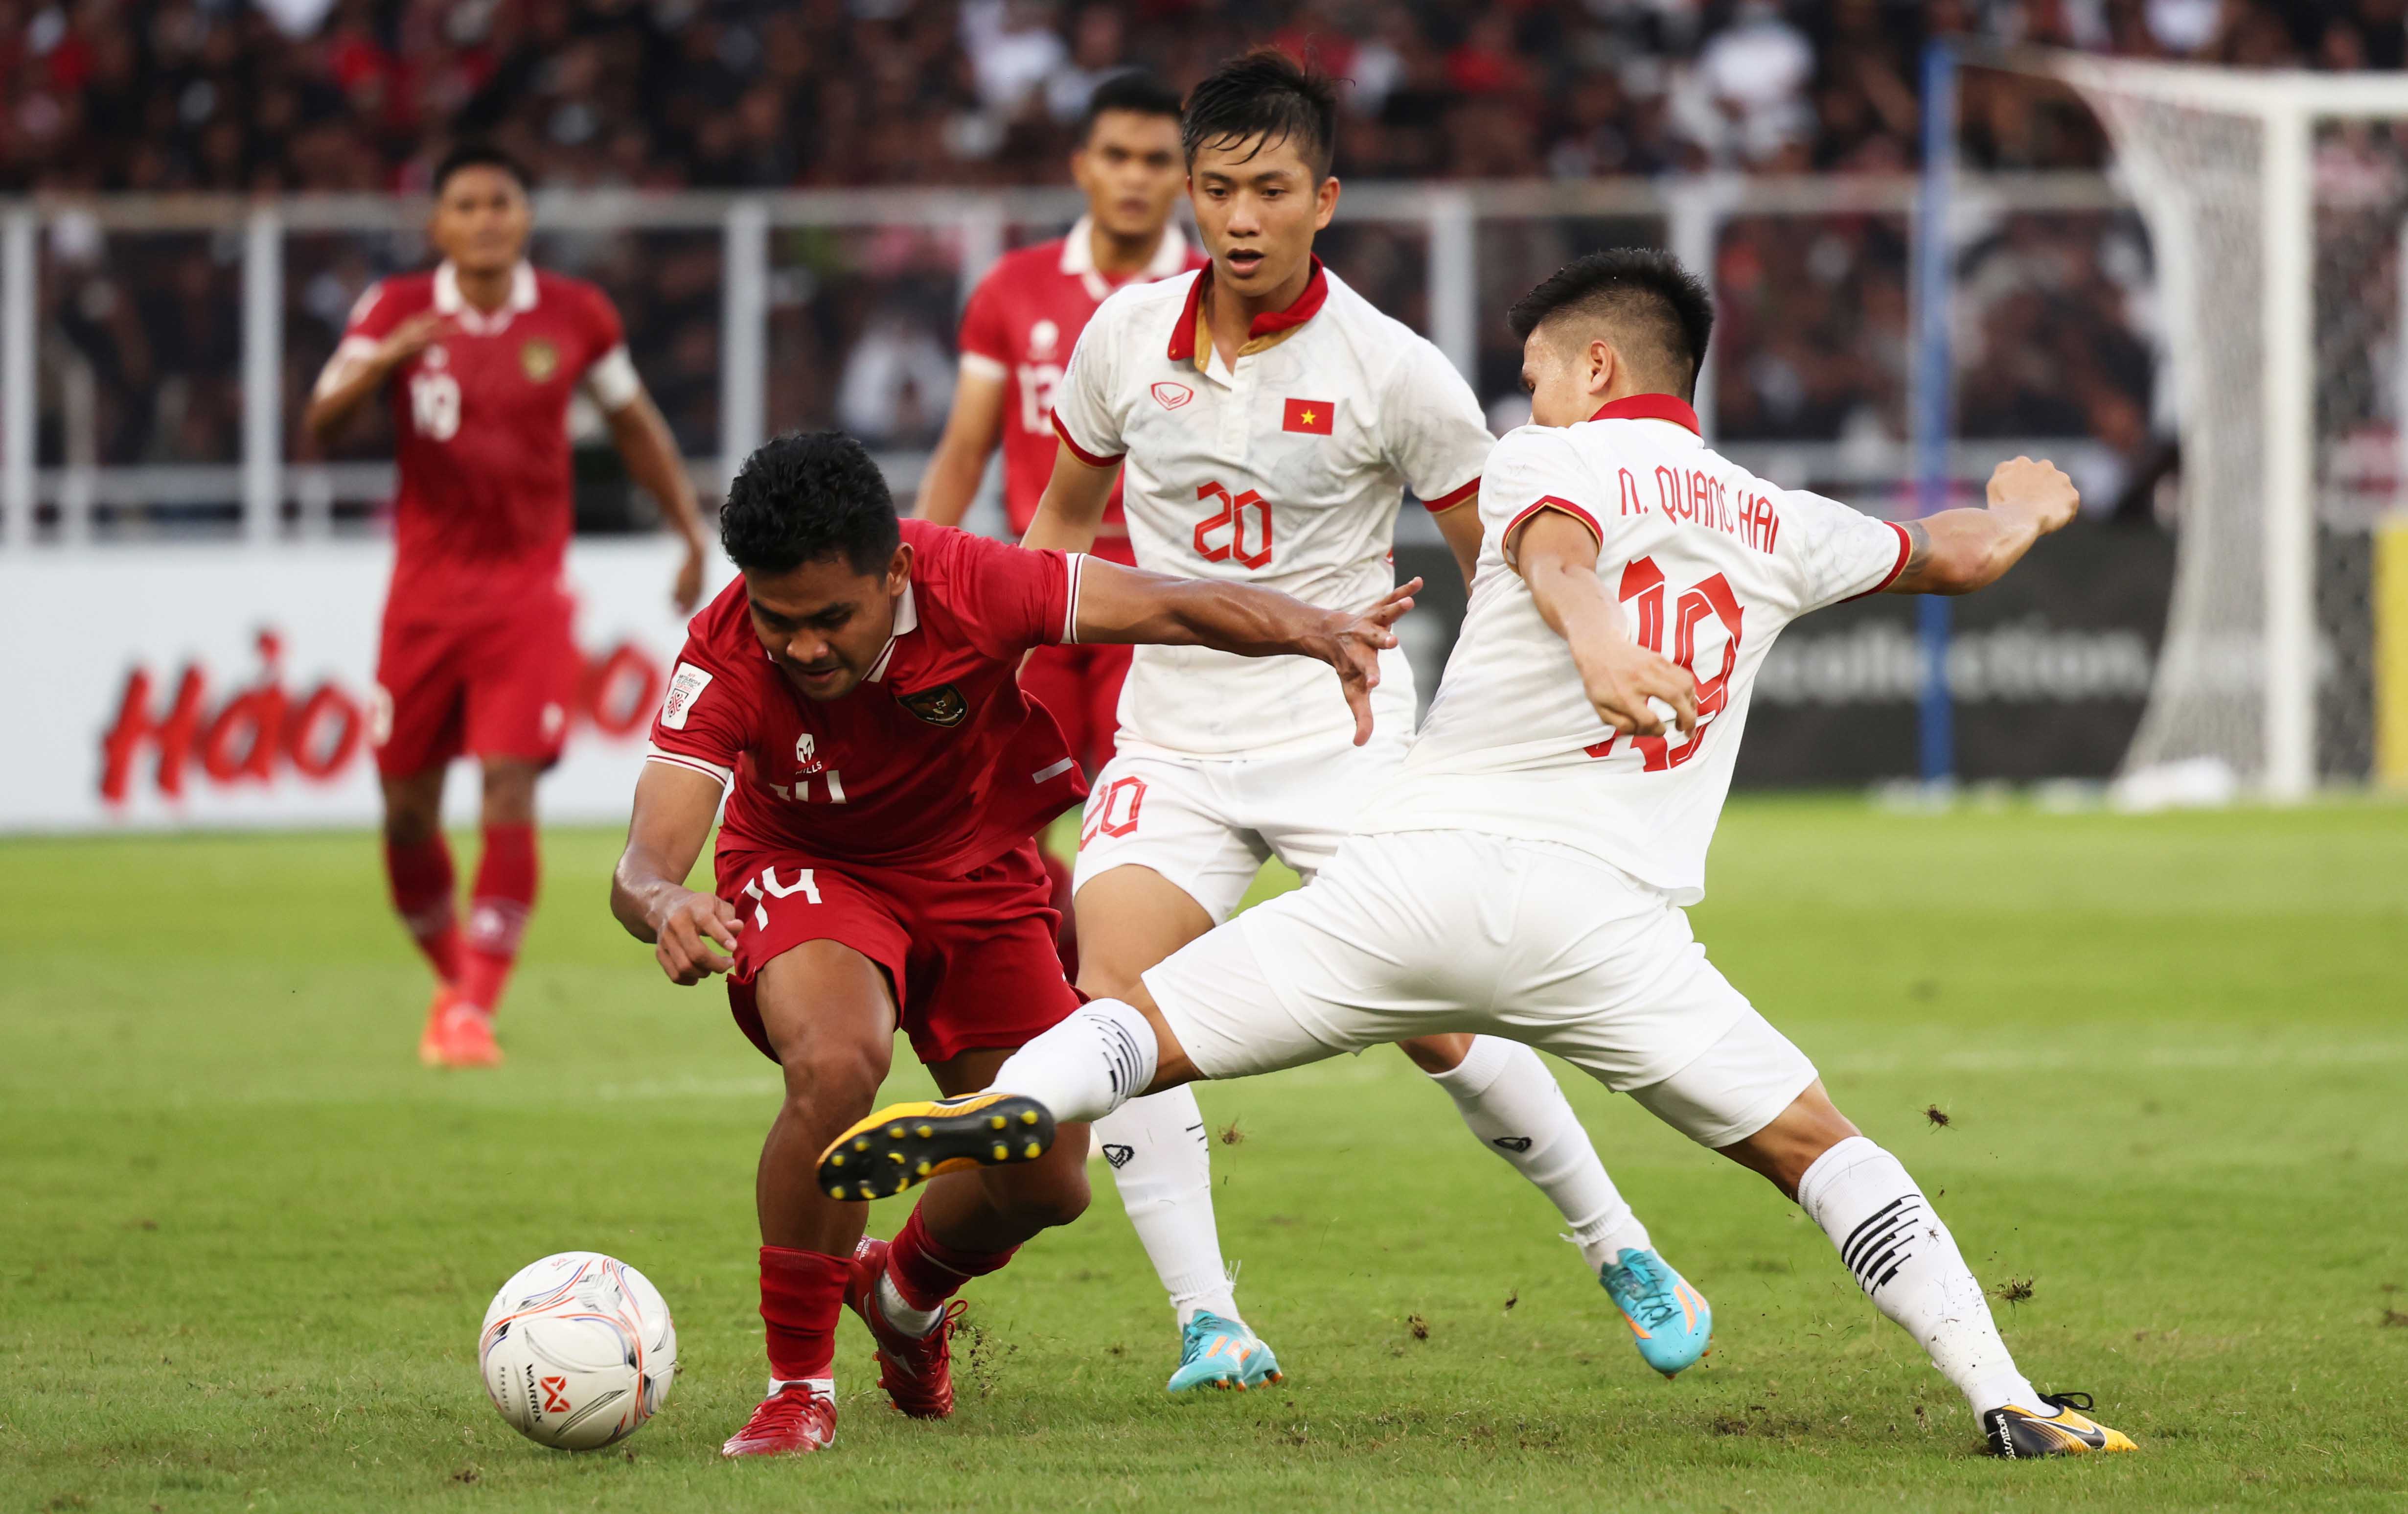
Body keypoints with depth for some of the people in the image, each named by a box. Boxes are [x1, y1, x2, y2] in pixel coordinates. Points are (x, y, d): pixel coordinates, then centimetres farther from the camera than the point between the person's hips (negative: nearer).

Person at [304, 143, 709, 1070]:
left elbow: (634, 425, 16)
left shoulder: (573, 317, 2)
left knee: (511, 787, -15)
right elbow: (320, 426, -10)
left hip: (527, 588, -1)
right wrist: (386, 359, -27)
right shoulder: (398, 313, -1)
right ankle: (450, 975, 29)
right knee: (408, 806, 4)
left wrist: (691, 531, 14)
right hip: (426, 590, 1)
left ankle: (476, 1007, -11)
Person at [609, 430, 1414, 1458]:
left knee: (1047, 1180, -2)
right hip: (809, 874, -3)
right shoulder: (725, 660, -31)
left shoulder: (971, 589, -30)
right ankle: (799, 1389, -18)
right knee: (837, 1062, -36)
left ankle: (907, 1292, 36)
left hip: (977, 874, 3)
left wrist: (1319, 633, -39)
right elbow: (646, 860, -38)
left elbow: (1172, 608, -22)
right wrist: (664, 907, -63)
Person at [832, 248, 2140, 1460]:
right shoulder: (1777, 527, 20)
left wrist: (1594, 637, -38)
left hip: (1424, 870, -2)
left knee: (1147, 1036, -1)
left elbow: (1558, 551, -15)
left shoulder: (1544, 462, 10)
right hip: (1609, 916, 2)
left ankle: (1010, 1099, -32)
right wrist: (2025, 508, 60)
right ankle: (2006, 1399, -3)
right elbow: (1964, 556, 36)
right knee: (1815, 1148, 9)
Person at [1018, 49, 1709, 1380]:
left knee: (1441, 1027, -9)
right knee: (1113, 1010, -18)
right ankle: (1208, 1318, -10)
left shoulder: (1394, 373, -11)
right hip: (1171, 738, 3)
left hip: (1344, 741, -3)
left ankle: (1622, 1256, 13)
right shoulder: (1125, 338, -1)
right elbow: (1063, 516, 16)